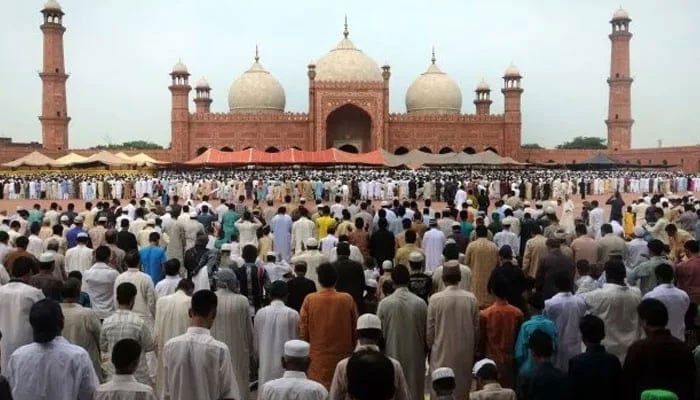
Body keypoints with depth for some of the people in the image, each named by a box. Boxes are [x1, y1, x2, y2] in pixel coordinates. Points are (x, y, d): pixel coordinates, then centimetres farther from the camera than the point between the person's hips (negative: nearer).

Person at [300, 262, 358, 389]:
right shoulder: (347, 299, -8)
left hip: (317, 357, 0)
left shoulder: (309, 299, -8)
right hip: (342, 355, 0)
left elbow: (303, 329, -2)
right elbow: (355, 328, 1)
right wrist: (354, 348, 15)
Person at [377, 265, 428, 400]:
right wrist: (426, 352, 15)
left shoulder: (384, 303, -11)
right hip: (415, 355, 1)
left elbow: (380, 333, -3)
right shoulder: (420, 303, -9)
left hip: (392, 355, -1)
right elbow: (426, 332, 0)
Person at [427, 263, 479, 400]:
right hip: (465, 352, 2)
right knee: (463, 387, 14)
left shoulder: (435, 299, -12)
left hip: (442, 352, -2)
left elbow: (430, 329, -5)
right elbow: (476, 328, 2)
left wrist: (429, 347, 11)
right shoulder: (471, 298, -6)